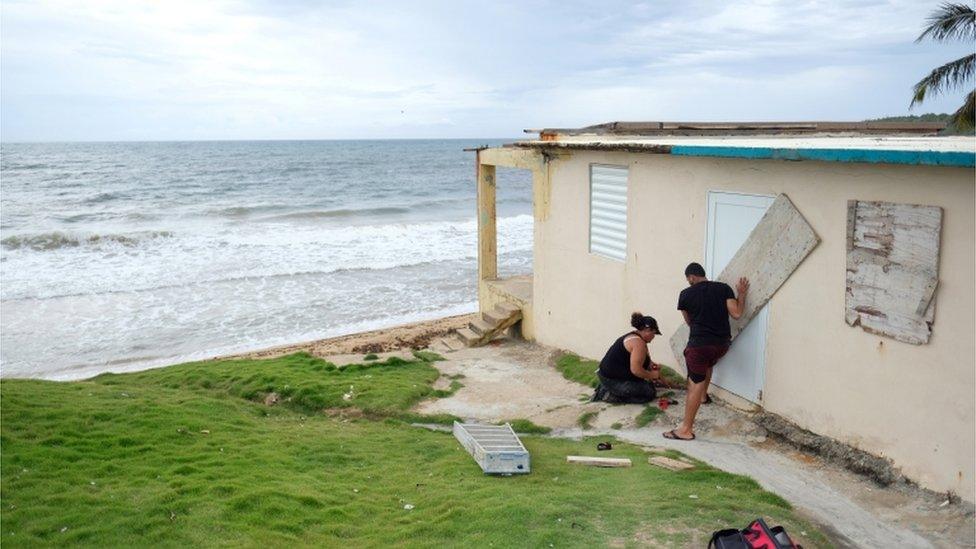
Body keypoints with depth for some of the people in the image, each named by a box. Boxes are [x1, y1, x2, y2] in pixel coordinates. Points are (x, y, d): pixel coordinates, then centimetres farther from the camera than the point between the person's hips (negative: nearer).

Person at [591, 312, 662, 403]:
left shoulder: (633, 336, 13)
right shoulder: (638, 342, -19)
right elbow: (636, 370, -26)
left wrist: (652, 364, 5)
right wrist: (652, 375, -10)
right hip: (612, 380, -11)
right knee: (649, 393, -10)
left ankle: (605, 388, 14)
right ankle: (611, 395, -7)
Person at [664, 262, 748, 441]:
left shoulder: (686, 294, 0)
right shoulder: (724, 288, 3)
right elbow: (736, 314, -2)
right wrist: (742, 294, 13)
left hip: (700, 344, -4)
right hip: (722, 344, 4)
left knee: (696, 384, -1)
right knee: (708, 363, 36)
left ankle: (686, 429, -1)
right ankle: (704, 395, 49)